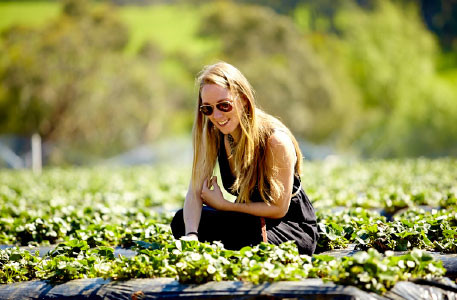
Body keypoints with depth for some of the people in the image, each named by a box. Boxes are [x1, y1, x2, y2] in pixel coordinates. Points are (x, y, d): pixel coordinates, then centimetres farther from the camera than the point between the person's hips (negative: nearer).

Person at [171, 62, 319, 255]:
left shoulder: (276, 141, -24)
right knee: (182, 221, -17)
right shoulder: (213, 134, -7)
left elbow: (279, 208, -18)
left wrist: (222, 205, -15)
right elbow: (195, 190, -14)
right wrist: (191, 235, -32)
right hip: (251, 219, 5)